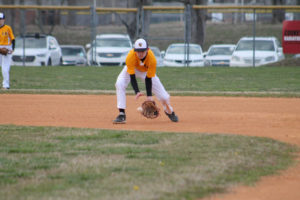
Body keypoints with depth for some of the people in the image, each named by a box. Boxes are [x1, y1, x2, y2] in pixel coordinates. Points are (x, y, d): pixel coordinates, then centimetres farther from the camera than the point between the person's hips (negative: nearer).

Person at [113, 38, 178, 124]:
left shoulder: (152, 59, -36)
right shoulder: (130, 56, -39)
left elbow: (148, 79, -30)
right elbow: (132, 76, -36)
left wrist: (149, 96, -35)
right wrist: (137, 91, -49)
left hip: (146, 71, 0)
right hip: (132, 69, 0)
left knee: (164, 96, -5)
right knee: (119, 84, -30)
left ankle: (169, 112, 31)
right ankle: (121, 114, -24)